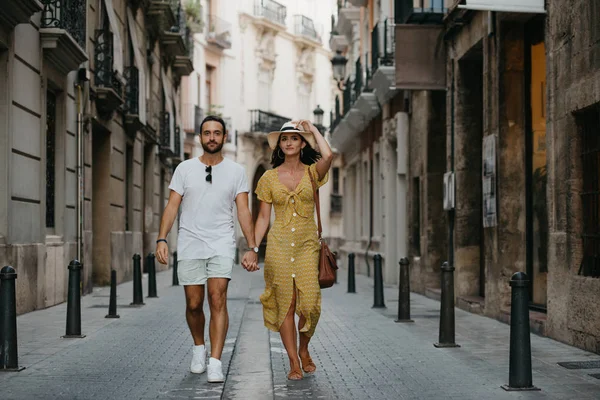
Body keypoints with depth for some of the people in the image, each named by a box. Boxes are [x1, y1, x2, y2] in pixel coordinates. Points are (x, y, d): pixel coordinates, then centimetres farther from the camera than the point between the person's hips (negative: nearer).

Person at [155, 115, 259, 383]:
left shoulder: (236, 171, 5)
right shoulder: (185, 168, 6)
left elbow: (244, 211, 1)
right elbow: (172, 206, 2)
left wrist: (252, 247, -7)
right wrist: (162, 239, -10)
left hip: (221, 245, -1)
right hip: (190, 245, 1)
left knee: (218, 299, -14)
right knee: (194, 304, 6)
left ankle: (215, 363, -16)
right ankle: (199, 348, 33)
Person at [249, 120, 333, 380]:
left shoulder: (311, 172, 4)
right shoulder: (269, 177, 7)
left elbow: (327, 156, -19)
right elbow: (263, 217, 8)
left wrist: (313, 129, -5)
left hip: (307, 245, 0)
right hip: (279, 245, 1)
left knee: (309, 302, -10)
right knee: (285, 304, -1)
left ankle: (304, 349, 17)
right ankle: (294, 362, 7)